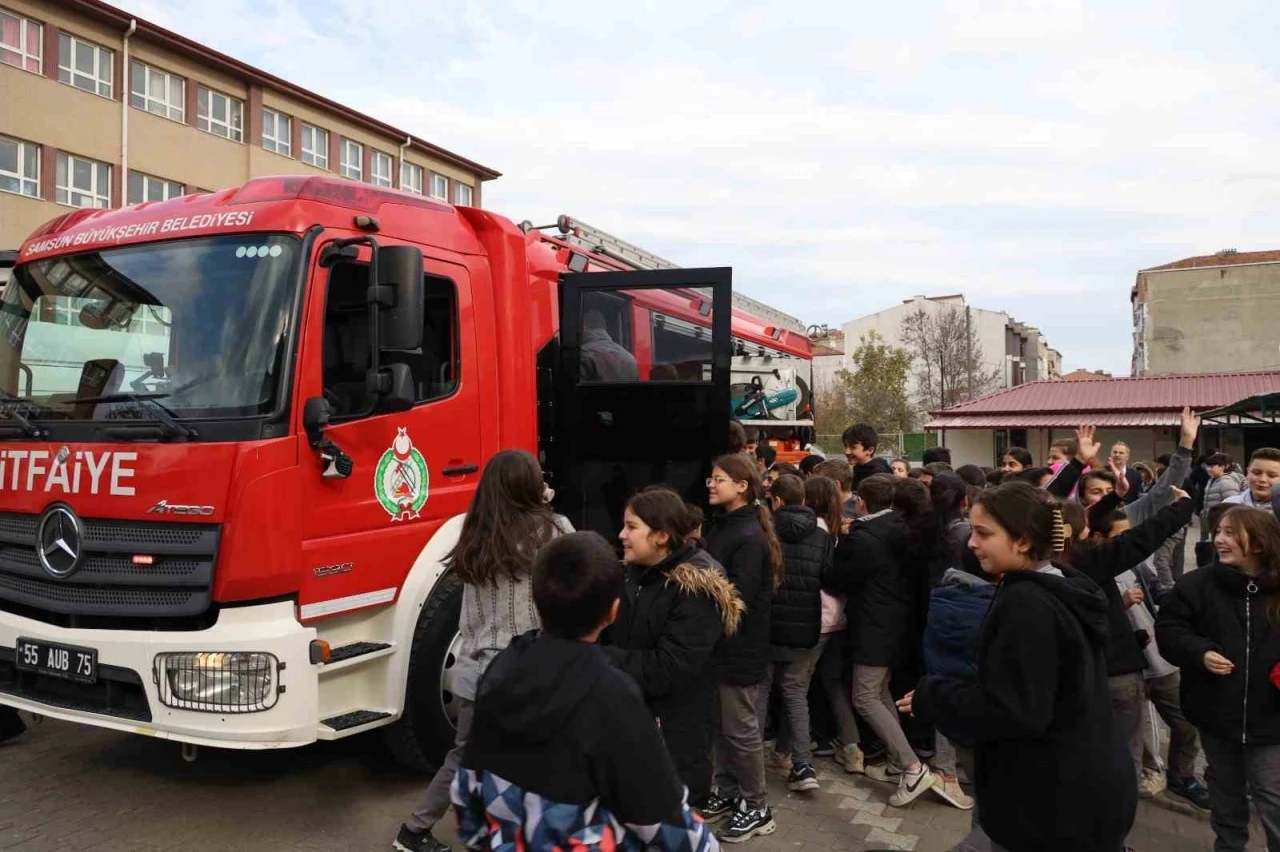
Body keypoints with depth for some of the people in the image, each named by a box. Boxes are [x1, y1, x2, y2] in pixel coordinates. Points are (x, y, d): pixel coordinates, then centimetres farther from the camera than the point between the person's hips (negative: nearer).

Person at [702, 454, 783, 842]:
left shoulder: (750, 537, -20)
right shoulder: (721, 526, 9)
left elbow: (738, 597, -25)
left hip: (740, 646, -8)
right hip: (720, 642, 8)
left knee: (741, 729, 4)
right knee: (720, 724, 18)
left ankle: (757, 809, 19)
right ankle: (727, 791, 34)